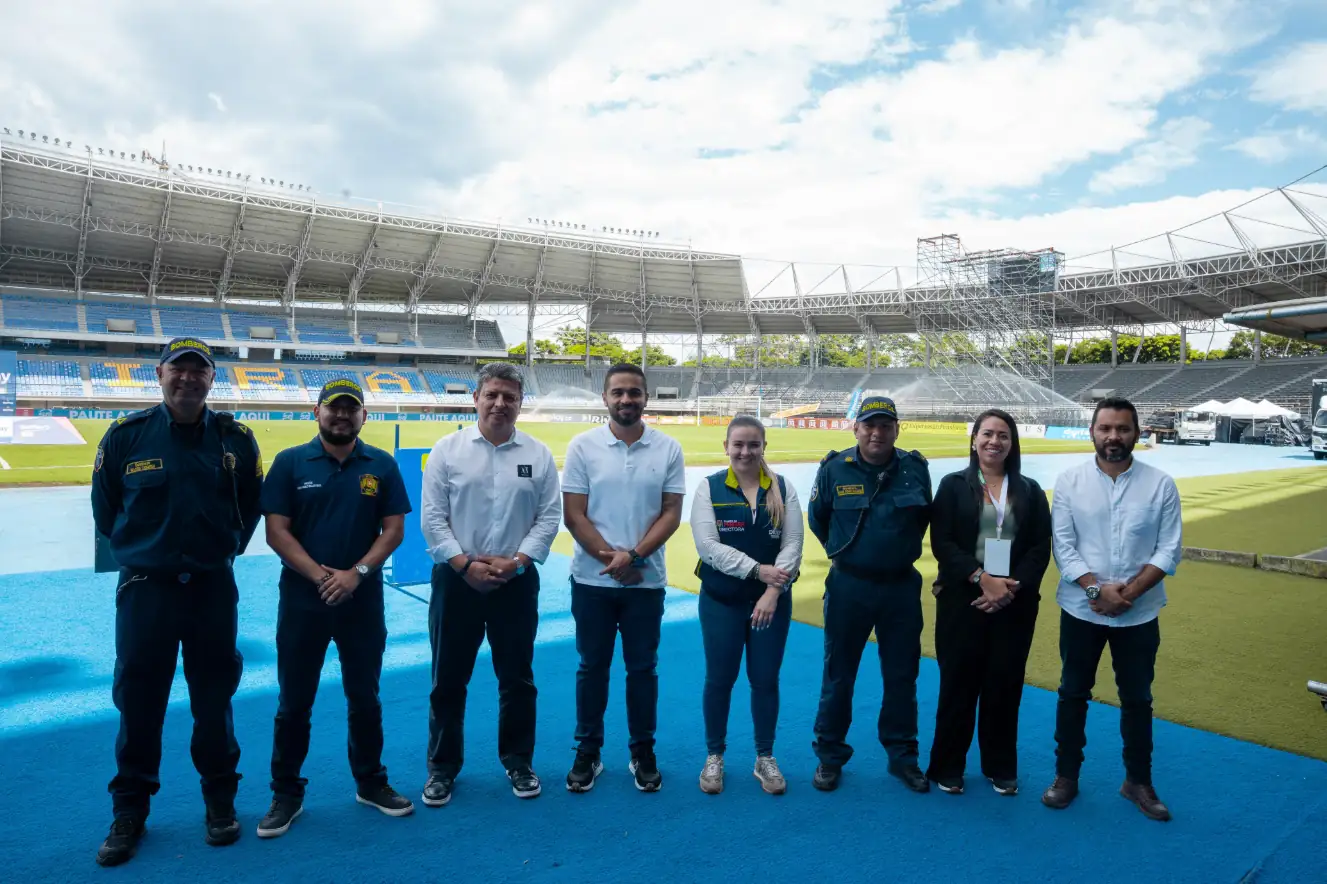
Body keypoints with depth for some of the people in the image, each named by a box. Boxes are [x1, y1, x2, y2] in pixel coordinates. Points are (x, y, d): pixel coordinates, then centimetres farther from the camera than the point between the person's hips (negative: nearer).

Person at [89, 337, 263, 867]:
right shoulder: (126, 435, -4)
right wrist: (137, 550, 10)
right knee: (138, 700, 9)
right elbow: (105, 508, 8)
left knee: (214, 697, 10)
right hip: (145, 586, 0)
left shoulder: (236, 439, -3)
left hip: (213, 586, 0)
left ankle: (220, 802, 27)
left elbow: (251, 505, 9)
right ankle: (129, 813, 26)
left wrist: (226, 550, 7)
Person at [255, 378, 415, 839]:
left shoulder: (382, 465, 1)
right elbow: (276, 530, -6)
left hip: (363, 600, 1)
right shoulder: (290, 462, -2)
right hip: (302, 599, -1)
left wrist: (357, 573, -14)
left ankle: (371, 783, 28)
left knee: (364, 697, 13)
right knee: (294, 702, 9)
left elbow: (393, 529, -1)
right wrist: (318, 574, -16)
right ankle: (286, 793, 25)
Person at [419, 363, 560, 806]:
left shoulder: (538, 454, 1)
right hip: (457, 578, -1)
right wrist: (465, 564, -13)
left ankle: (519, 761, 29)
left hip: (517, 580, 1)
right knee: (449, 679, 9)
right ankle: (442, 766, 26)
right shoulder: (448, 449, -2)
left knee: (517, 677, 12)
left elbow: (549, 516, -1)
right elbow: (432, 517, -4)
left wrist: (515, 561, -11)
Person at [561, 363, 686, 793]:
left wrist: (633, 556, -14)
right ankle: (588, 751, 26)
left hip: (647, 580, 1)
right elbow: (573, 515, -5)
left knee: (642, 667, 11)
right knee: (592, 666, 11)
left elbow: (671, 514, -3)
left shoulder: (668, 448, -1)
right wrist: (610, 557, -12)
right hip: (592, 580, 0)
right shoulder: (583, 446, -3)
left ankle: (643, 752, 26)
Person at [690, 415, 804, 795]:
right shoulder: (709, 488, -5)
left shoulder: (782, 489, 0)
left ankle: (765, 758, 27)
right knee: (719, 679, 9)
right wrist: (758, 570, -19)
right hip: (721, 601, -1)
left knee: (766, 680, 10)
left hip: (772, 601, 1)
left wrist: (772, 591, -16)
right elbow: (708, 545, -14)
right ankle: (714, 756, 27)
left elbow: (793, 544, -5)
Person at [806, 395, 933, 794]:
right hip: (849, 586, -2)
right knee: (838, 675, 9)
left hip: (902, 586, 2)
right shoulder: (835, 468, -10)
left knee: (902, 676, 13)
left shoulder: (916, 468, -5)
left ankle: (902, 755, 30)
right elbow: (817, 520, 5)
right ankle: (830, 755, 24)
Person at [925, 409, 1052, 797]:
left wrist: (1012, 586, -11)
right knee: (958, 682, 3)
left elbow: (1041, 547, 3)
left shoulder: (1030, 490, 9)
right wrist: (982, 578, -16)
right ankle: (947, 767, 18)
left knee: (1005, 685, 8)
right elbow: (942, 543, -6)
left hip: (1015, 603, 2)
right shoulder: (954, 485, 2)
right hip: (962, 601, -2)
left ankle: (1001, 768, 24)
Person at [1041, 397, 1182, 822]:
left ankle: (1138, 781, 31)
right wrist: (1097, 588, -18)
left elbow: (1169, 551, -5)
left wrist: (1130, 591, -16)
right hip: (1081, 610, 0)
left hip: (1140, 614, 1)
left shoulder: (1161, 484, -3)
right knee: (1073, 693, 11)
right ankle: (1066, 775, 26)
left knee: (1137, 699, 13)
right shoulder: (1070, 481, -4)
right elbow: (1062, 546, -7)